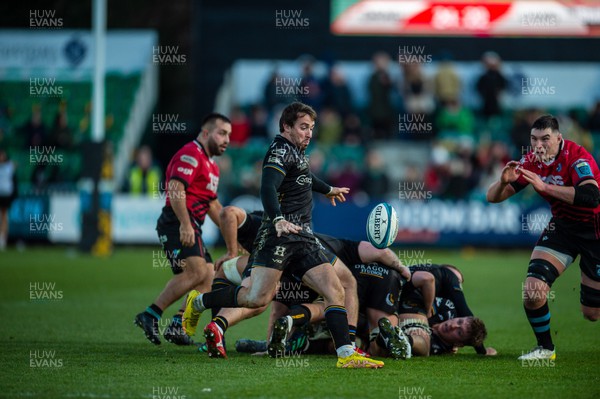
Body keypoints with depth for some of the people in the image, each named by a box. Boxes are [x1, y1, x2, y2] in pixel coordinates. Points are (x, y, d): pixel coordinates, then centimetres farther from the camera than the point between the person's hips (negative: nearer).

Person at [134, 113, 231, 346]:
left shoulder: (211, 165, 24)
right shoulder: (191, 154, -9)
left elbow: (213, 205, 33)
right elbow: (176, 189, -21)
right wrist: (185, 225, -29)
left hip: (191, 228, 11)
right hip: (177, 223, -11)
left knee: (207, 278, 5)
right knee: (197, 271, -23)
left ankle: (176, 327, 5)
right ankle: (150, 315, -21)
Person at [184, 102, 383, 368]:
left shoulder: (296, 152, 23)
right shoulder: (281, 151, -7)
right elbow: (267, 188, -23)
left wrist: (328, 190, 65)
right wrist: (278, 220, -40)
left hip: (303, 237, 9)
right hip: (279, 236, -9)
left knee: (334, 291, -5)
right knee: (258, 298, -16)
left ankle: (346, 354, -11)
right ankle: (198, 302, 4)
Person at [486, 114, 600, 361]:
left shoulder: (577, 158, -25)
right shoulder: (531, 162, -7)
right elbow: (493, 197, -3)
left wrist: (545, 186, -43)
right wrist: (503, 181, -27)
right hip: (562, 227, 5)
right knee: (533, 292, -16)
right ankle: (545, 348, 5)